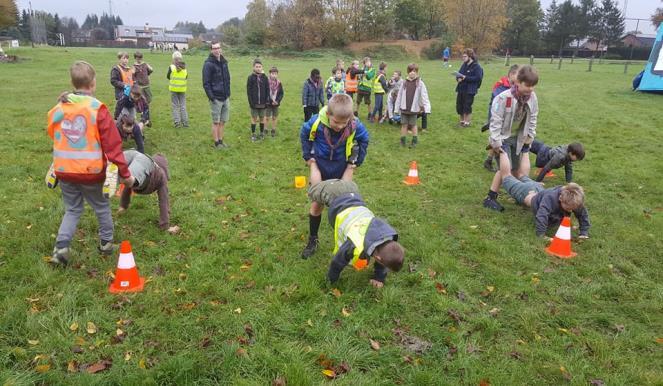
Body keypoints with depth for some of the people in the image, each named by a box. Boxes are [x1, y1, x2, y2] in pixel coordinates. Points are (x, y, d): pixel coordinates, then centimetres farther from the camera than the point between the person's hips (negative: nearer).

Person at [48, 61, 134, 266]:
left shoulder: (57, 109, 1)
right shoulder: (98, 109, -15)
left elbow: (54, 137, 11)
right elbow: (112, 145, -15)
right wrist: (125, 173, -10)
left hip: (64, 171, 4)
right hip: (91, 172, -4)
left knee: (72, 210, 19)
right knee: (101, 206, 18)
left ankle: (61, 247, 7)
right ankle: (106, 242, 30)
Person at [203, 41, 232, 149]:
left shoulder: (224, 62, 11)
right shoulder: (208, 64, -10)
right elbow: (206, 83, -12)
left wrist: (228, 93, 12)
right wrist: (211, 97, -18)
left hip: (226, 98, 6)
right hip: (216, 98, -6)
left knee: (223, 121, 12)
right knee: (216, 122, 2)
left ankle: (221, 140, 23)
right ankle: (216, 143, 11)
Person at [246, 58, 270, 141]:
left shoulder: (265, 77, 1)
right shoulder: (251, 77, -3)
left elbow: (267, 90, 4)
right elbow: (248, 91, -4)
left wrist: (266, 101, -3)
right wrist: (251, 102, -11)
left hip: (262, 103, 1)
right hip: (254, 103, -1)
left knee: (262, 118, 10)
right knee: (254, 118, 6)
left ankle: (262, 133, 22)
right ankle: (253, 134, 15)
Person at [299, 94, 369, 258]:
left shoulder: (355, 125, -25)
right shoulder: (316, 122, -26)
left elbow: (364, 141, -3)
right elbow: (304, 136, -4)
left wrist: (353, 166, -4)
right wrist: (311, 164, -6)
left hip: (341, 168, 0)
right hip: (320, 166, 0)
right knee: (317, 204, 7)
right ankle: (312, 240, 25)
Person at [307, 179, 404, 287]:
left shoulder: (388, 235, -27)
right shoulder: (356, 247, -42)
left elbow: (384, 256, -3)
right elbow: (337, 262, -23)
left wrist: (380, 277, 1)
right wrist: (331, 280, -5)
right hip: (336, 199, -3)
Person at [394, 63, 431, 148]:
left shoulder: (420, 83, -4)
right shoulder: (404, 83, 2)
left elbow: (424, 96, -9)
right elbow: (399, 96, 6)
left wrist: (427, 108, -18)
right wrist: (397, 108, 6)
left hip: (414, 109, -2)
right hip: (404, 108, 2)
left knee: (413, 125, 8)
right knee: (404, 125, 6)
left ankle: (414, 141, 20)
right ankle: (403, 141, 16)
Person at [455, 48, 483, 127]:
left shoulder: (476, 66, -10)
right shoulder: (464, 65, 12)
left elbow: (478, 78, -18)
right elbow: (459, 73, 17)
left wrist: (466, 78, -22)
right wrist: (458, 78, -7)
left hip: (469, 91, -7)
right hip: (461, 89, 7)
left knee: (467, 106, -2)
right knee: (459, 106, 11)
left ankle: (467, 122, 13)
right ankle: (462, 121, 28)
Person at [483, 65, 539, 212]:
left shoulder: (532, 97, -7)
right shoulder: (504, 97, -26)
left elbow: (532, 118, 6)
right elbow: (496, 121, -22)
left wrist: (530, 136, 6)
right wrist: (496, 142, -21)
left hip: (518, 138, 6)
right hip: (503, 138, -6)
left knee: (517, 168, 17)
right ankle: (490, 198, -1)